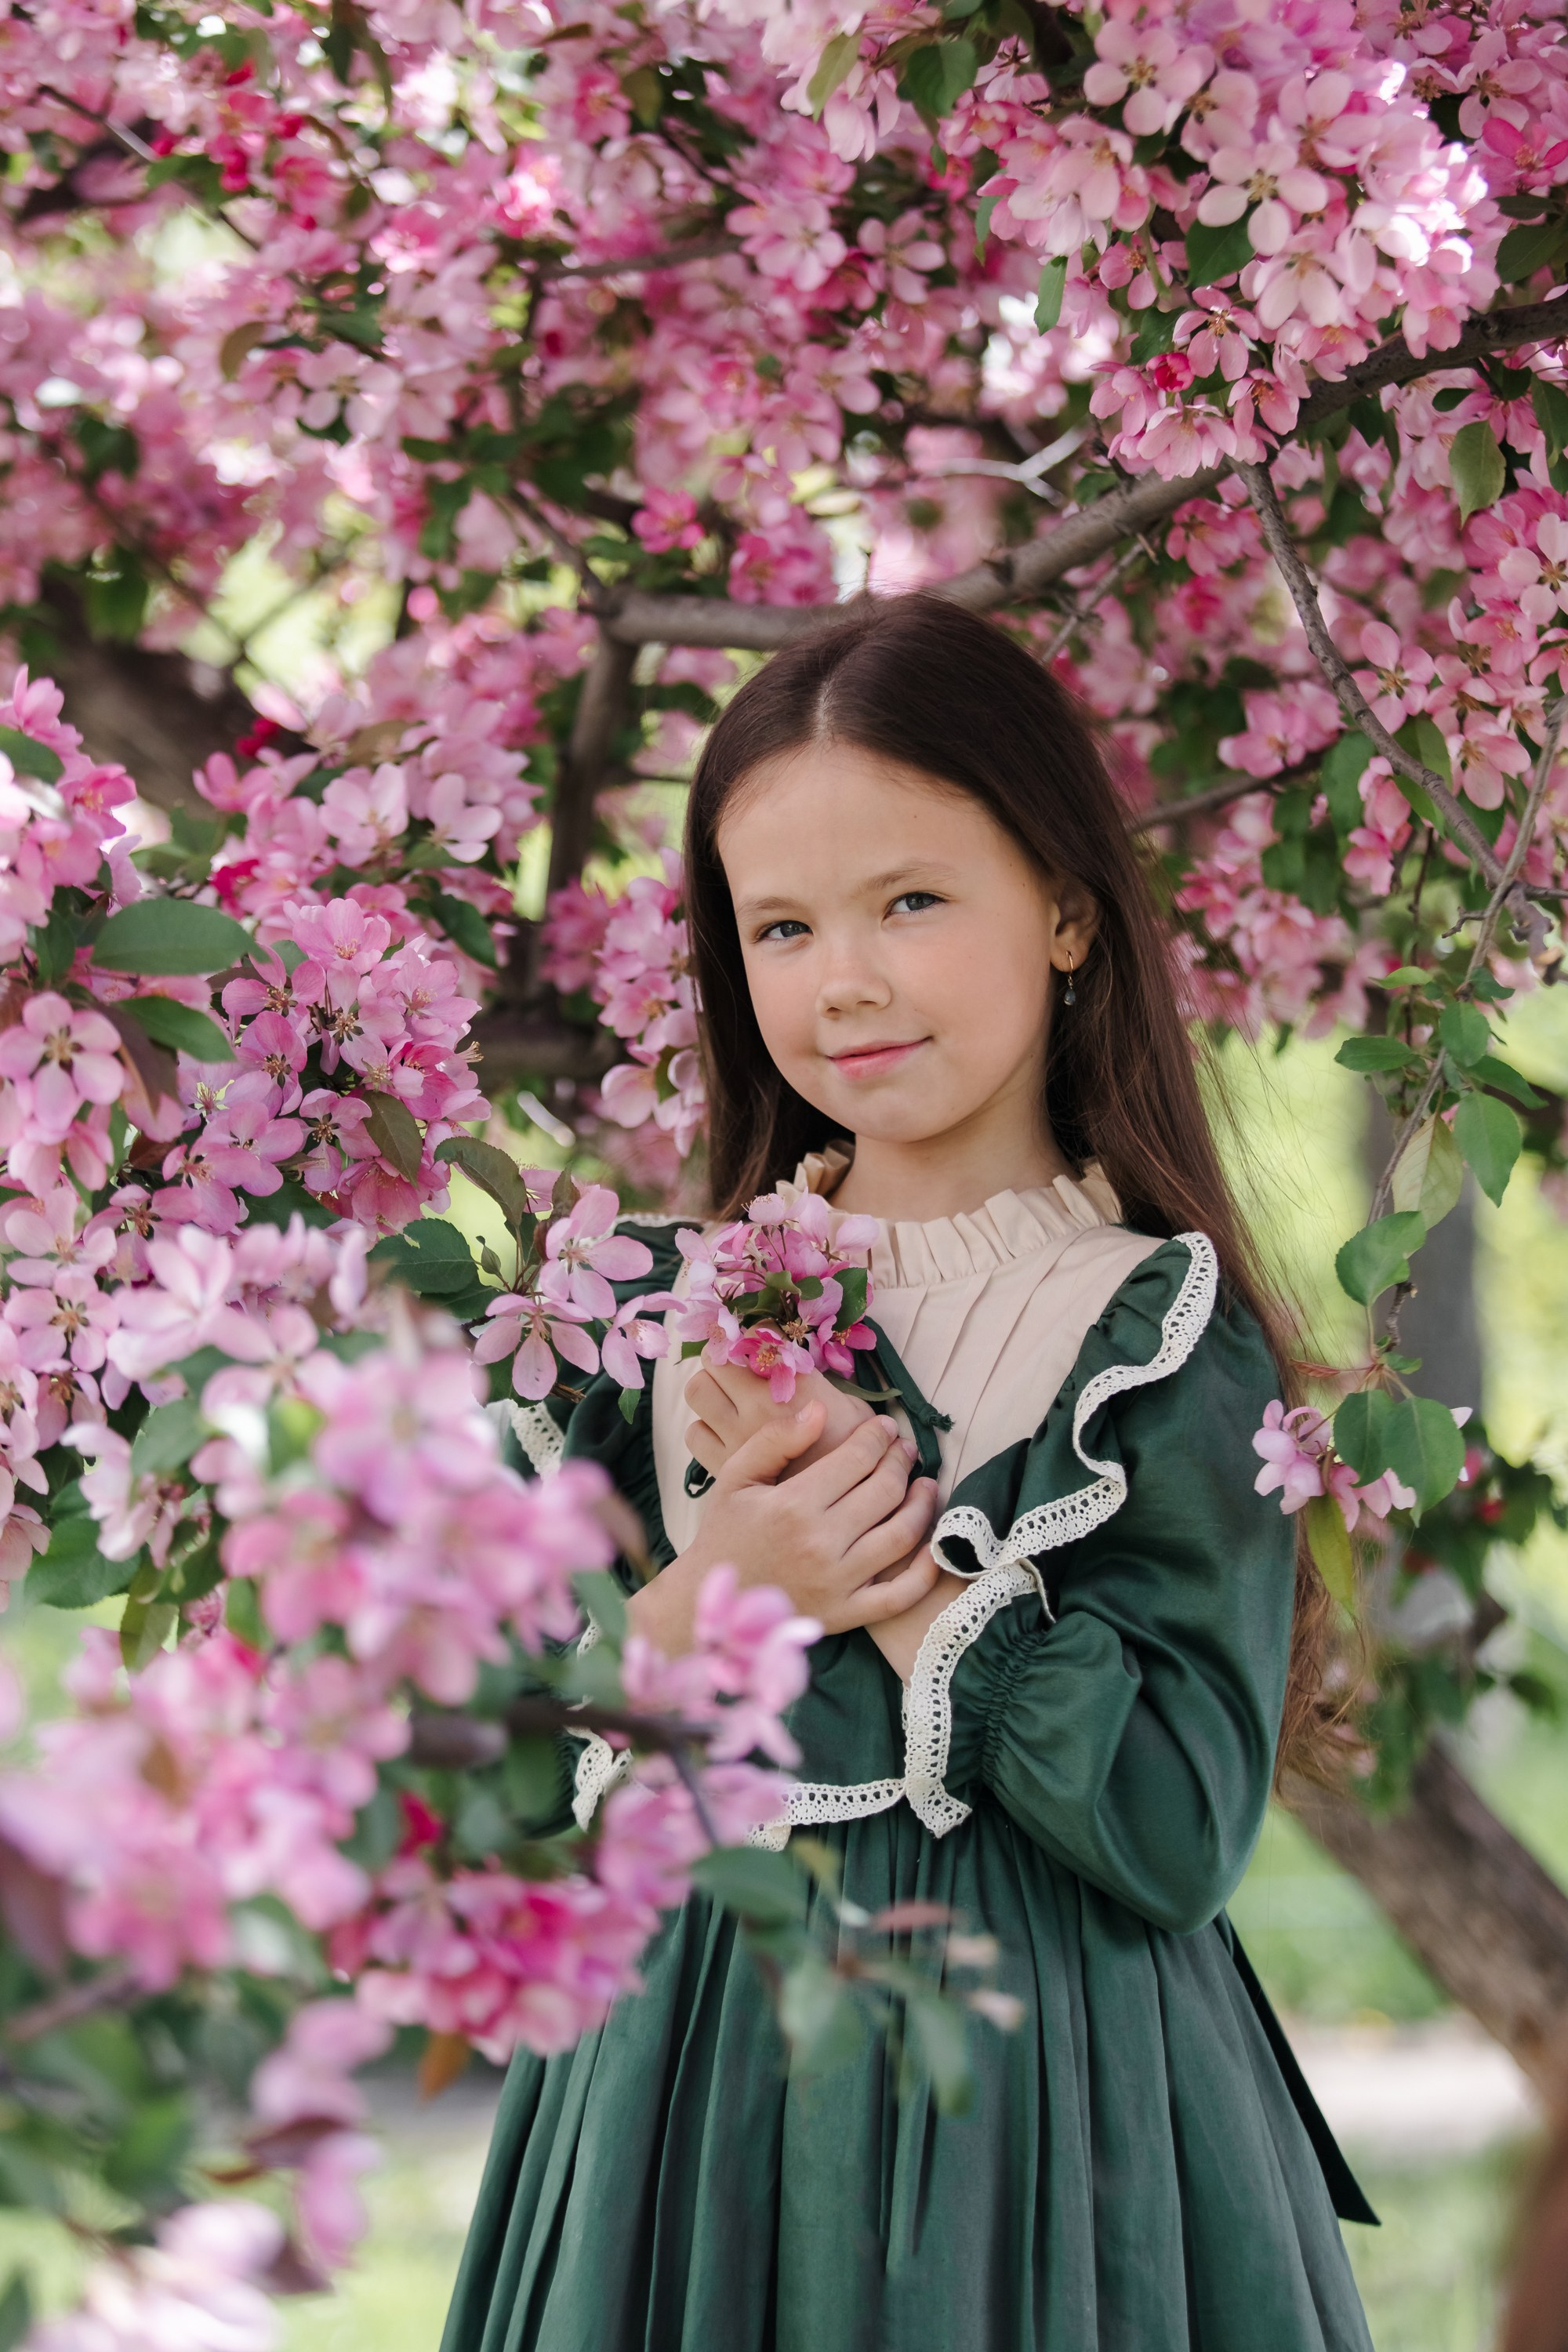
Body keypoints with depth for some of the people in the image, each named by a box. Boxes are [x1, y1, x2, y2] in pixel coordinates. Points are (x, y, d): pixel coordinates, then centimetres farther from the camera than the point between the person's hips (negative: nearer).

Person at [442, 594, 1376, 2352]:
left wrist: (893, 1554, -17)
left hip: (1033, 2097, -3)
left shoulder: (1164, 1340, -9)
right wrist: (712, 1595, -15)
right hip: (696, 2080, 4)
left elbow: (1179, 1839, -17)